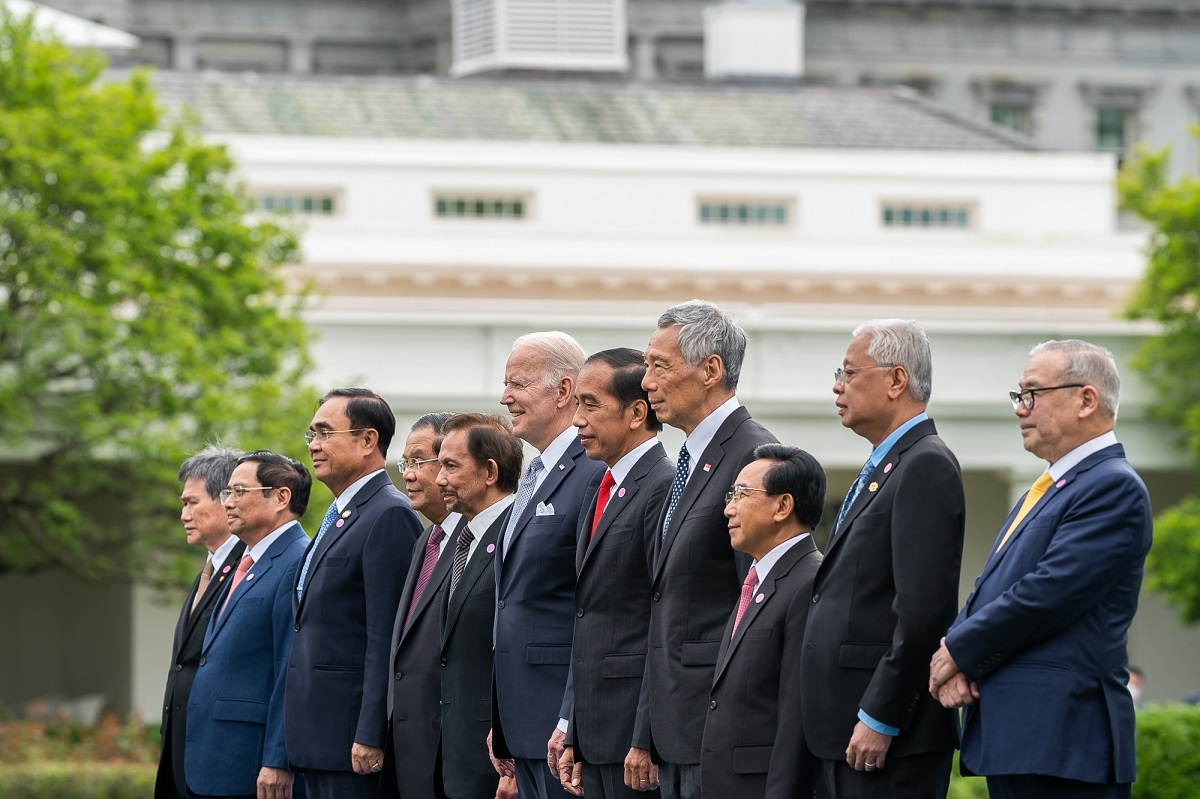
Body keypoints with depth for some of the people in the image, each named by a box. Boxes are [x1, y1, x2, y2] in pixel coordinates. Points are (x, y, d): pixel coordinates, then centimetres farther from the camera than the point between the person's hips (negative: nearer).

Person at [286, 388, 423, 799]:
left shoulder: (390, 516, -11)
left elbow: (387, 638, -18)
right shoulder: (338, 518, 20)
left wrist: (370, 736, -22)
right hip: (320, 741, 10)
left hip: (352, 737, -10)